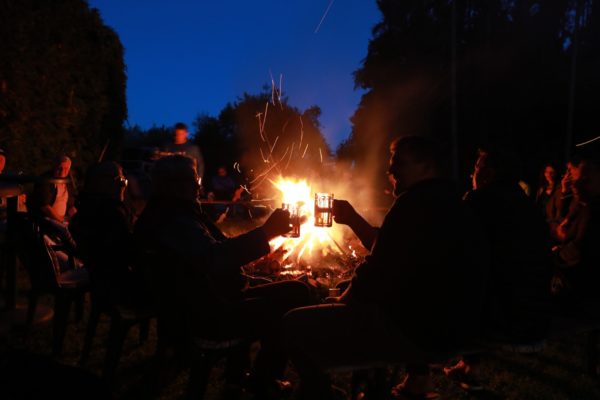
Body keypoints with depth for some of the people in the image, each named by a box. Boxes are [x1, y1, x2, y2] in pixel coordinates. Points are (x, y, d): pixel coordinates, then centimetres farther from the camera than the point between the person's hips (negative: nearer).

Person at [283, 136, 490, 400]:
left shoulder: (417, 202, -15)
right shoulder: (447, 204, 17)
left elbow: (379, 270, -18)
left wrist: (345, 299, 1)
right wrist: (353, 218, 21)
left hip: (417, 330, -11)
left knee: (295, 326, -10)